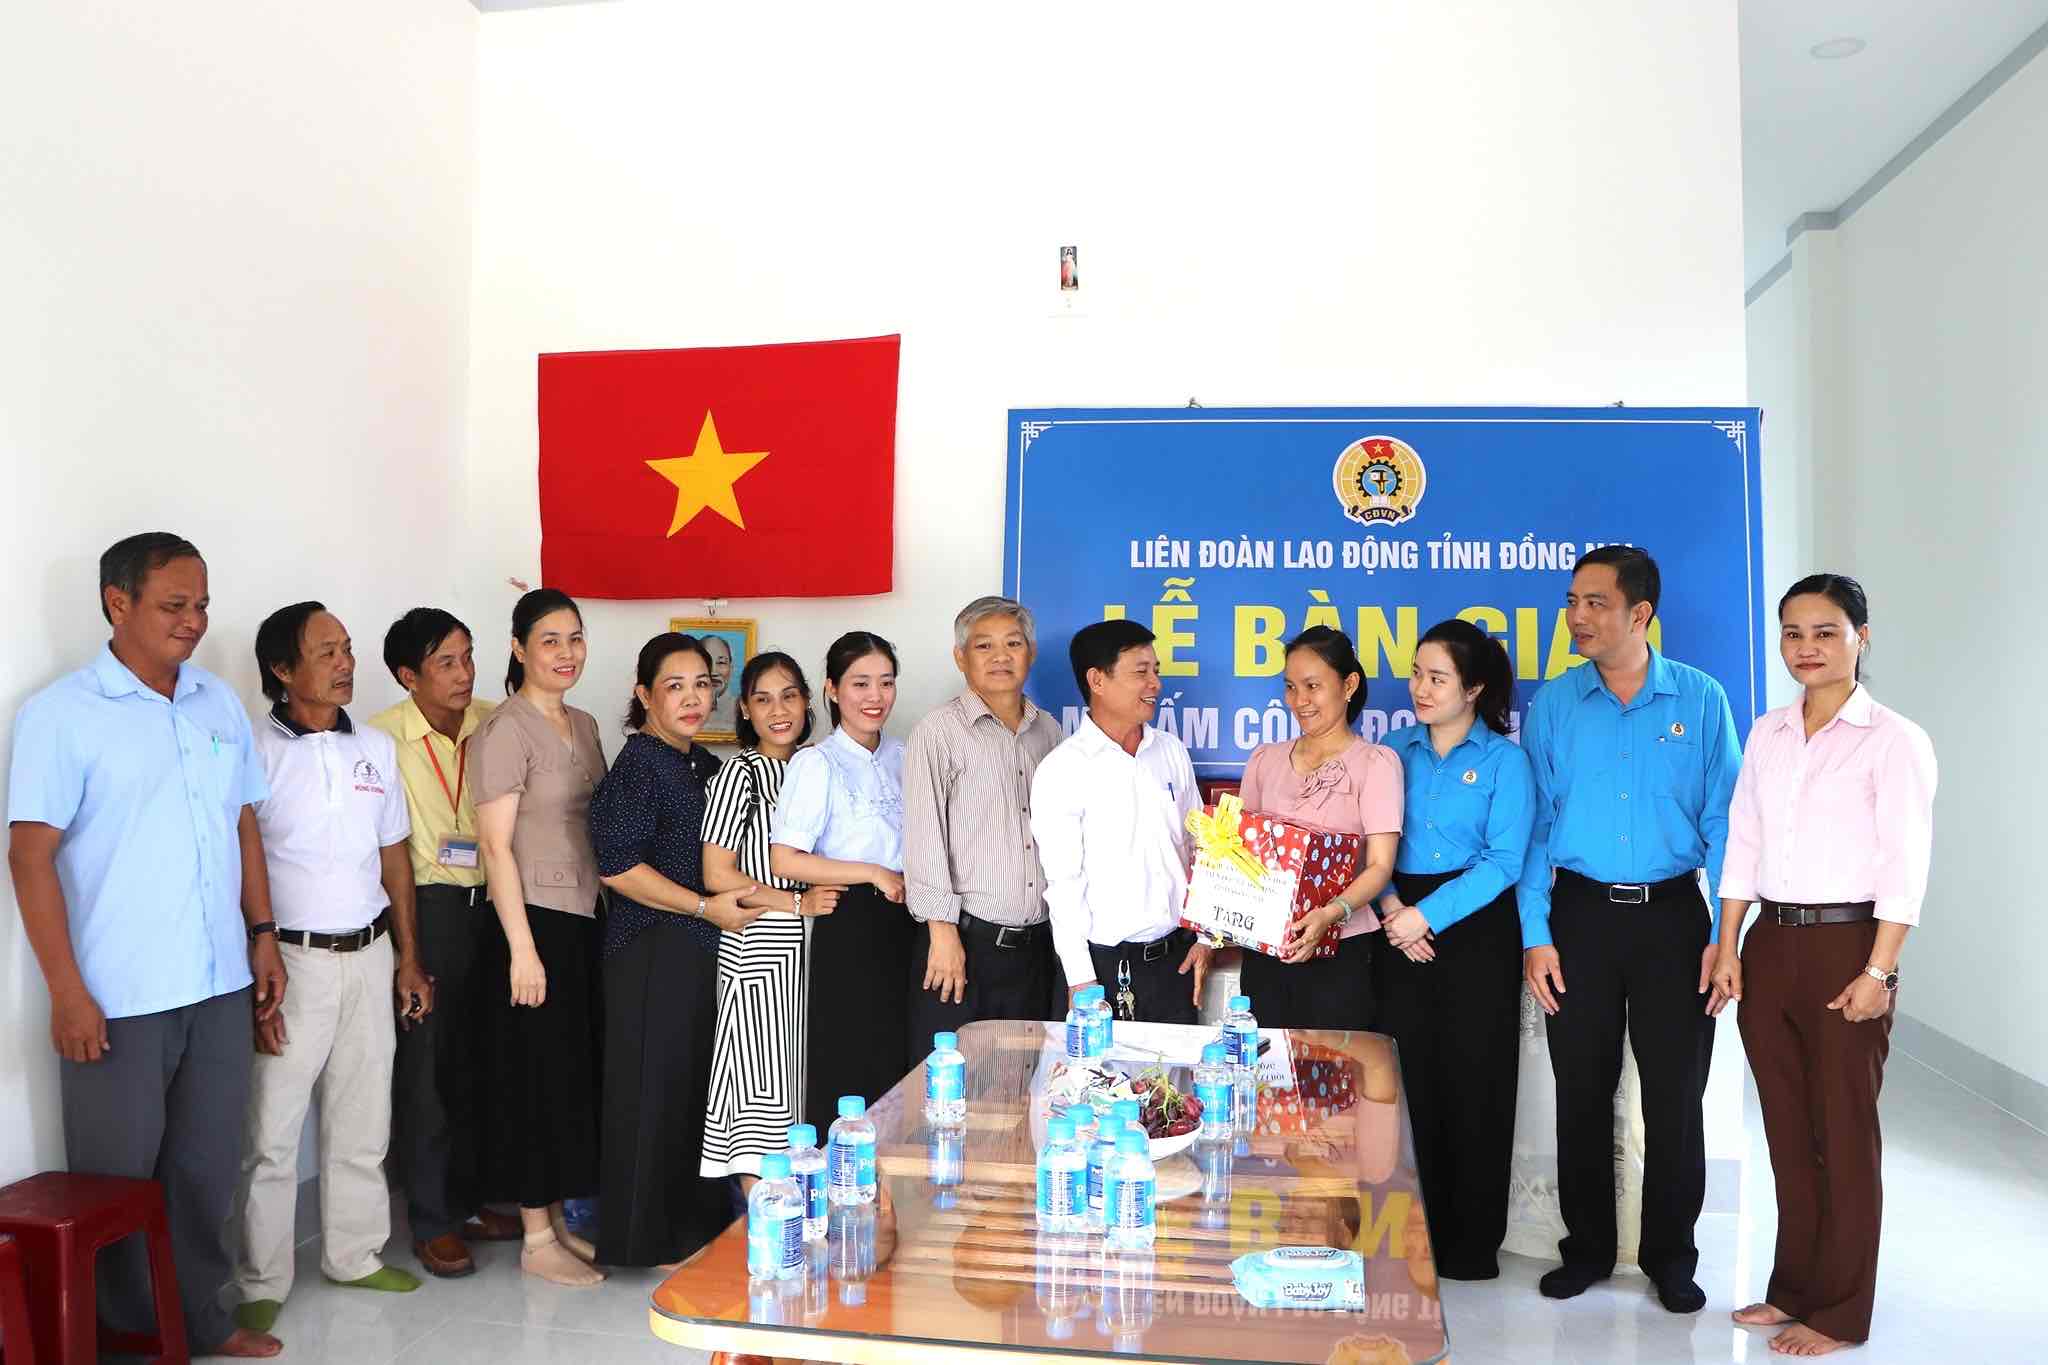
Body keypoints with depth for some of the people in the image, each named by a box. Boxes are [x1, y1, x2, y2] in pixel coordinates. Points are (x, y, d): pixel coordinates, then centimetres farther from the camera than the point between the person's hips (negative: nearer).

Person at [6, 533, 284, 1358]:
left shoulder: (220, 702, 7)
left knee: (206, 1168, 15)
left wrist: (263, 936, 11)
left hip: (221, 984, 5)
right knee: (118, 1178, 9)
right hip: (117, 999, -5)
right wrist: (66, 992, -14)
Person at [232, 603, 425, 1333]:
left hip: (370, 956, 5)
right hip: (291, 960, -5)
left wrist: (408, 959, 10)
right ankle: (261, 1286, 17)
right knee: (272, 1134, 2)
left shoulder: (376, 747, 7)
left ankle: (354, 1254, 30)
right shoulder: (255, 752, -10)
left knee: (362, 1123, 15)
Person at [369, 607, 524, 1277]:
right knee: (425, 1066, 2)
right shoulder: (384, 736, -9)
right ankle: (431, 1221, 15)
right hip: (426, 909, -4)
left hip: (489, 904, 4)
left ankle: (468, 1199, 28)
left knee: (478, 1061, 13)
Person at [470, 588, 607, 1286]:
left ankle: (557, 1220, 27)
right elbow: (496, 845, -14)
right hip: (535, 922, -7)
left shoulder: (583, 725, 12)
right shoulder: (504, 731, -11)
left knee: (576, 1074, 13)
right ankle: (536, 1240, 14)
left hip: (586, 921, 7)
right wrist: (522, 948, -17)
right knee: (539, 1077, 1)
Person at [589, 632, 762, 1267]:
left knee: (701, 1086, 15)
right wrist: (705, 906, -18)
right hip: (654, 952, -8)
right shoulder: (638, 765, -13)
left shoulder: (703, 763, 13)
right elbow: (617, 866, -19)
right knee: (656, 1090, 1)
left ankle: (697, 1224, 29)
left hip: (706, 952, 8)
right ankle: (656, 1238, 15)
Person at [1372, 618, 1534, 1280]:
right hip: (1402, 927, 3)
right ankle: (1417, 1233, 19)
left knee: (1474, 1083, 2)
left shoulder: (1504, 759, -1)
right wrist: (1390, 905, -12)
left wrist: (1428, 915, -17)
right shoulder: (1395, 749, 9)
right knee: (1410, 1080, 5)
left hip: (1476, 929, -3)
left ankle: (1472, 1242, 16)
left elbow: (1504, 860, -10)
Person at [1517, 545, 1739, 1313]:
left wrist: (1725, 934, -7)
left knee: (1675, 1093, 7)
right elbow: (1534, 824, 1)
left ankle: (1670, 1256, 24)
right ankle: (1587, 1249, 26)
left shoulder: (1701, 700, -1)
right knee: (1582, 1090, 10)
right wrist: (1535, 935, -4)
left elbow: (1722, 821, -1)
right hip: (1581, 913, 1)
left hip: (1673, 915, -1)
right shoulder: (1552, 704, 2)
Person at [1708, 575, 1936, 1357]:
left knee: (1842, 1134, 5)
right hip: (1770, 947, 5)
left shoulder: (1894, 740, -7)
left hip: (1846, 947, -5)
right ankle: (1795, 1288, 27)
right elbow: (1743, 846, 9)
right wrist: (1729, 951, 6)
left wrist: (1877, 972, -15)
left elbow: (1904, 868, -10)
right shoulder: (1768, 735, 9)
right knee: (1787, 1130, 13)